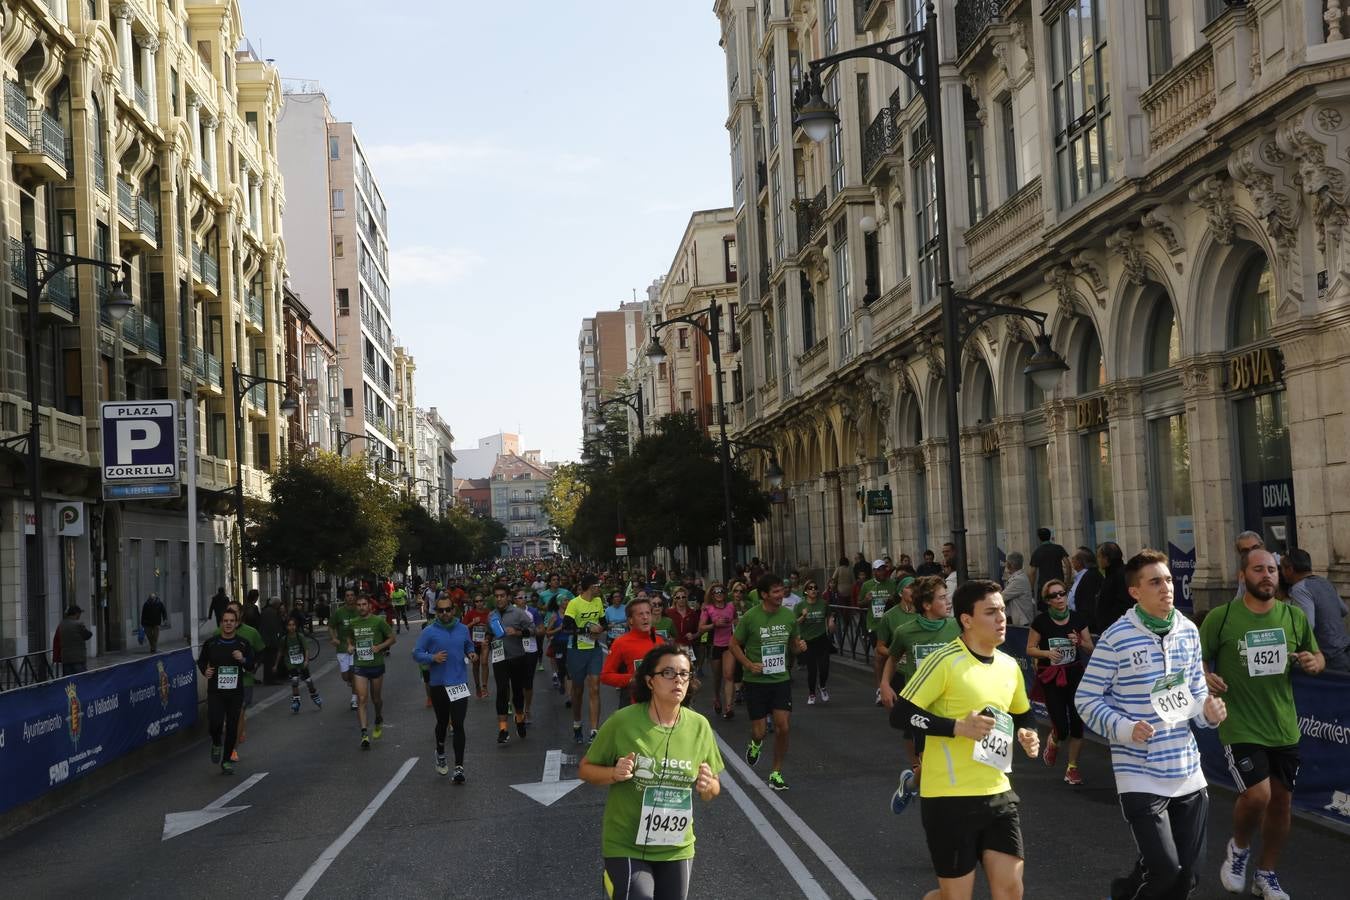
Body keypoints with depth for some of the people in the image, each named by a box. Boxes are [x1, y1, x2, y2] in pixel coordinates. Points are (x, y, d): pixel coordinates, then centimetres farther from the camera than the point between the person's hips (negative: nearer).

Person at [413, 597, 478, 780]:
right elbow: (416, 654, -6)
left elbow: (469, 646, 21)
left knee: (458, 724, -8)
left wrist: (472, 654, 0)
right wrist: (433, 658, -22)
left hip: (460, 683, 0)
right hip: (438, 684, 0)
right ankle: (440, 754, 46)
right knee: (442, 722, 18)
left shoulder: (463, 629, 4)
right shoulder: (429, 632, -6)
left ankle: (459, 767, -7)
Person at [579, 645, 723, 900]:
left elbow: (713, 791, 6)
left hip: (677, 848, 4)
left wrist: (707, 786, -15)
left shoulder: (699, 726, -4)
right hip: (626, 845, -4)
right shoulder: (623, 721, -13)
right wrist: (614, 774, -21)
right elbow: (585, 770, -3)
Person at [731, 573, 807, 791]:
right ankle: (756, 744, 38)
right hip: (756, 681, -3)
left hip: (781, 679, 3)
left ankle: (776, 773, 12)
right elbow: (734, 644, -2)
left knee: (783, 727, -6)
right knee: (759, 732, -1)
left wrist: (800, 646, -9)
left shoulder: (789, 615, 0)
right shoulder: (750, 616, -12)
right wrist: (749, 665, -15)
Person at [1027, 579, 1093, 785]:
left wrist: (1079, 642, -13)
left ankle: (1072, 767, 17)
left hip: (1075, 674, 2)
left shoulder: (1078, 618, 1)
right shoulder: (1041, 621, -6)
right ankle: (1052, 741, 30)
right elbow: (1030, 649, 0)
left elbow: (1090, 648, 8)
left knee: (1077, 723, 0)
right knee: (1062, 727, -7)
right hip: (1051, 677, -2)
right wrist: (1047, 653, -18)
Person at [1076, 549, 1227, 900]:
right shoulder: (1116, 638, -12)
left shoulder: (1188, 631, 6)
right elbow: (1086, 699, -7)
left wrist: (1207, 711, -4)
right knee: (1163, 869, -10)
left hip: (1188, 773, 6)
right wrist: (1125, 729, -21)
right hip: (1141, 776, -6)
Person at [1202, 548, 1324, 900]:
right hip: (1240, 727, -5)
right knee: (1257, 795, -19)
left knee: (1281, 801, 13)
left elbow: (1317, 656, 15)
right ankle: (1239, 848, 14)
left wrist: (1314, 663, -8)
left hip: (1284, 728, 5)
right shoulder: (1221, 617, -10)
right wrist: (1204, 677, -21)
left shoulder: (1294, 616, 2)